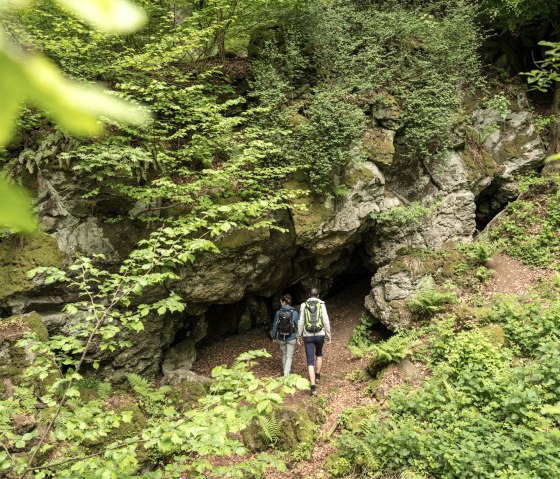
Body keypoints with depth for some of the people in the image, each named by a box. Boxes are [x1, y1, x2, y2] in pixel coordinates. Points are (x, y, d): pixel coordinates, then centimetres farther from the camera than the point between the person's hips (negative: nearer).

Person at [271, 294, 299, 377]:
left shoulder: (278, 312, -9)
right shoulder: (294, 313, -10)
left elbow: (275, 325, -2)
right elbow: (298, 325, -5)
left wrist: (274, 337, 10)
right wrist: (298, 336, 8)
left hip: (281, 338, 2)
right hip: (291, 338, -2)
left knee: (284, 354, 23)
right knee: (289, 356, 7)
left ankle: (285, 370, 38)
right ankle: (286, 374, -3)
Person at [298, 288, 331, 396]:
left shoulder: (303, 305, 0)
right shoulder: (321, 305, -3)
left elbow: (301, 322, 0)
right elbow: (326, 321, -8)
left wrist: (299, 336, 11)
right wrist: (328, 336, 1)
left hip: (308, 336, 0)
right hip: (320, 335, 0)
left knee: (310, 361, 0)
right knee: (319, 354, 30)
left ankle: (313, 387, -10)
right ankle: (317, 376, 37)